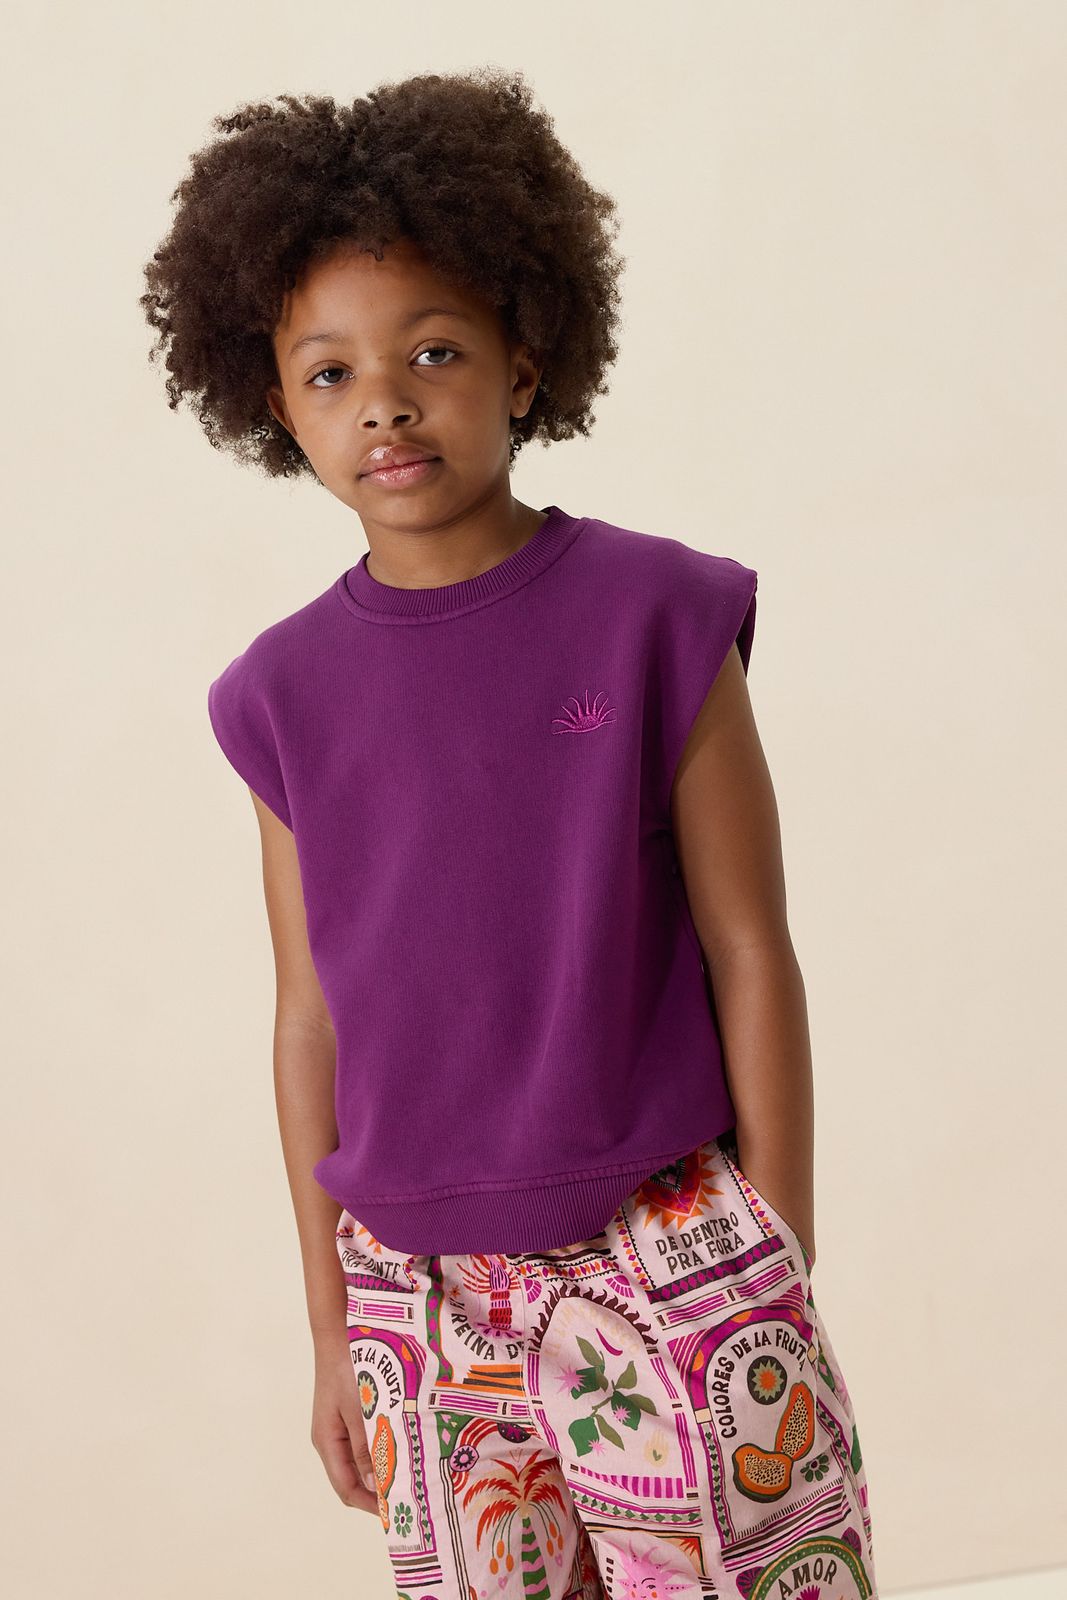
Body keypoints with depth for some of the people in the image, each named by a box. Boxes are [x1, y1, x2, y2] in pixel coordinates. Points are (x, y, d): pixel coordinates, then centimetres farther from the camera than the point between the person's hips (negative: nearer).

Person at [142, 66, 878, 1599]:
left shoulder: (652, 618, -6)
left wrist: (783, 1283, -2)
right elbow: (311, 1018, 7)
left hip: (673, 1264, -2)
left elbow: (752, 959, -3)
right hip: (425, 1302, 3)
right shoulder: (288, 691, 2)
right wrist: (334, 1328, 11)